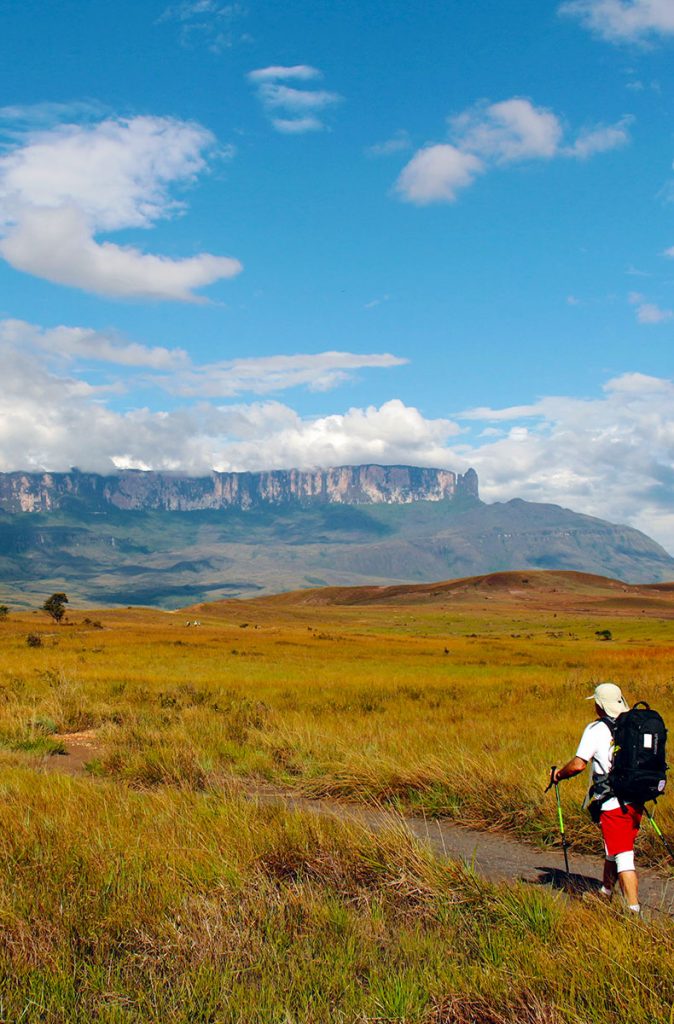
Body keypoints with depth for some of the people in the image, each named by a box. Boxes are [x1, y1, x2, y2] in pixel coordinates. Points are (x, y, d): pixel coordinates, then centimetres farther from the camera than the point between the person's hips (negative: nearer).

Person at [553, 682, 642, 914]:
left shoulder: (596, 729, -9)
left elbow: (579, 765, -14)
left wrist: (559, 773, 5)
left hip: (612, 803, -6)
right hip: (636, 800, 6)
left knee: (623, 857, -4)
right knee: (615, 850, 22)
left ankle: (634, 910, -9)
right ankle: (606, 894, 38)